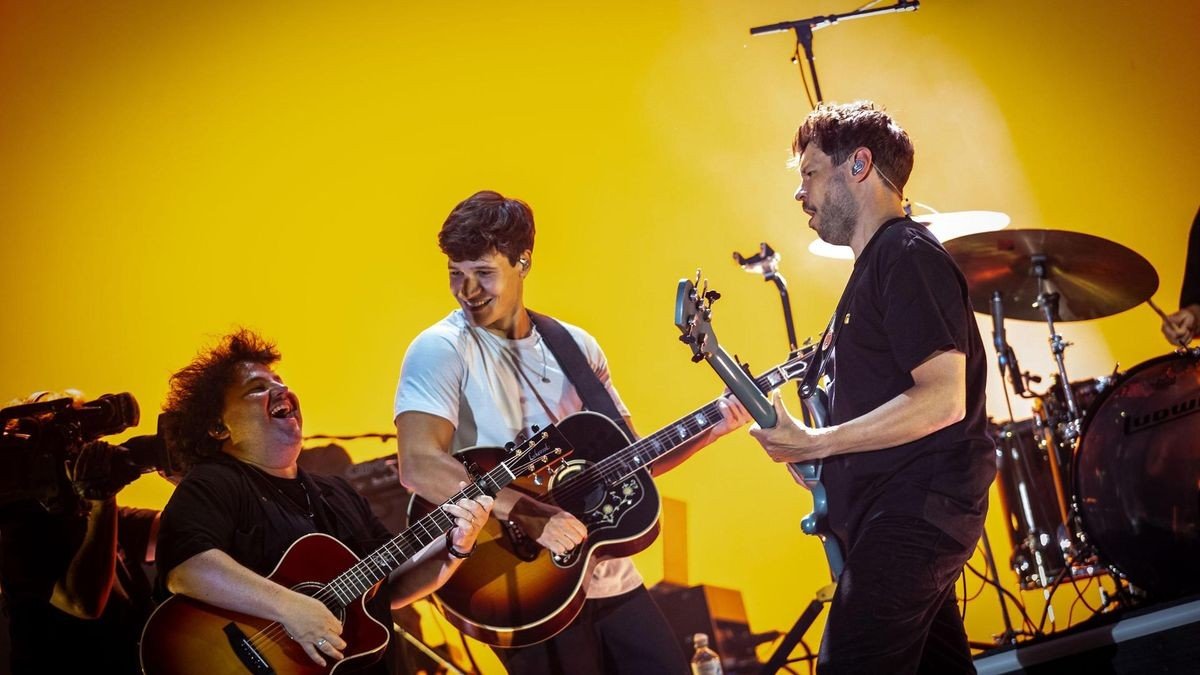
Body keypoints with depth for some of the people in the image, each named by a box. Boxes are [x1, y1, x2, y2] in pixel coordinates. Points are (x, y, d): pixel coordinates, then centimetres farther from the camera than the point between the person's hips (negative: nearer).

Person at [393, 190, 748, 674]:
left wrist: (710, 430, 1)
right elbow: (419, 466, -23)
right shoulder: (442, 350, -9)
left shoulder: (576, 347, 9)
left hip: (610, 579, 6)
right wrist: (533, 516, -28)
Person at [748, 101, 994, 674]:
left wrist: (813, 444, -20)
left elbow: (943, 400, -22)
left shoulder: (907, 257, -12)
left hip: (913, 517, -11)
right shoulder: (875, 264, 21)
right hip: (902, 519, 11)